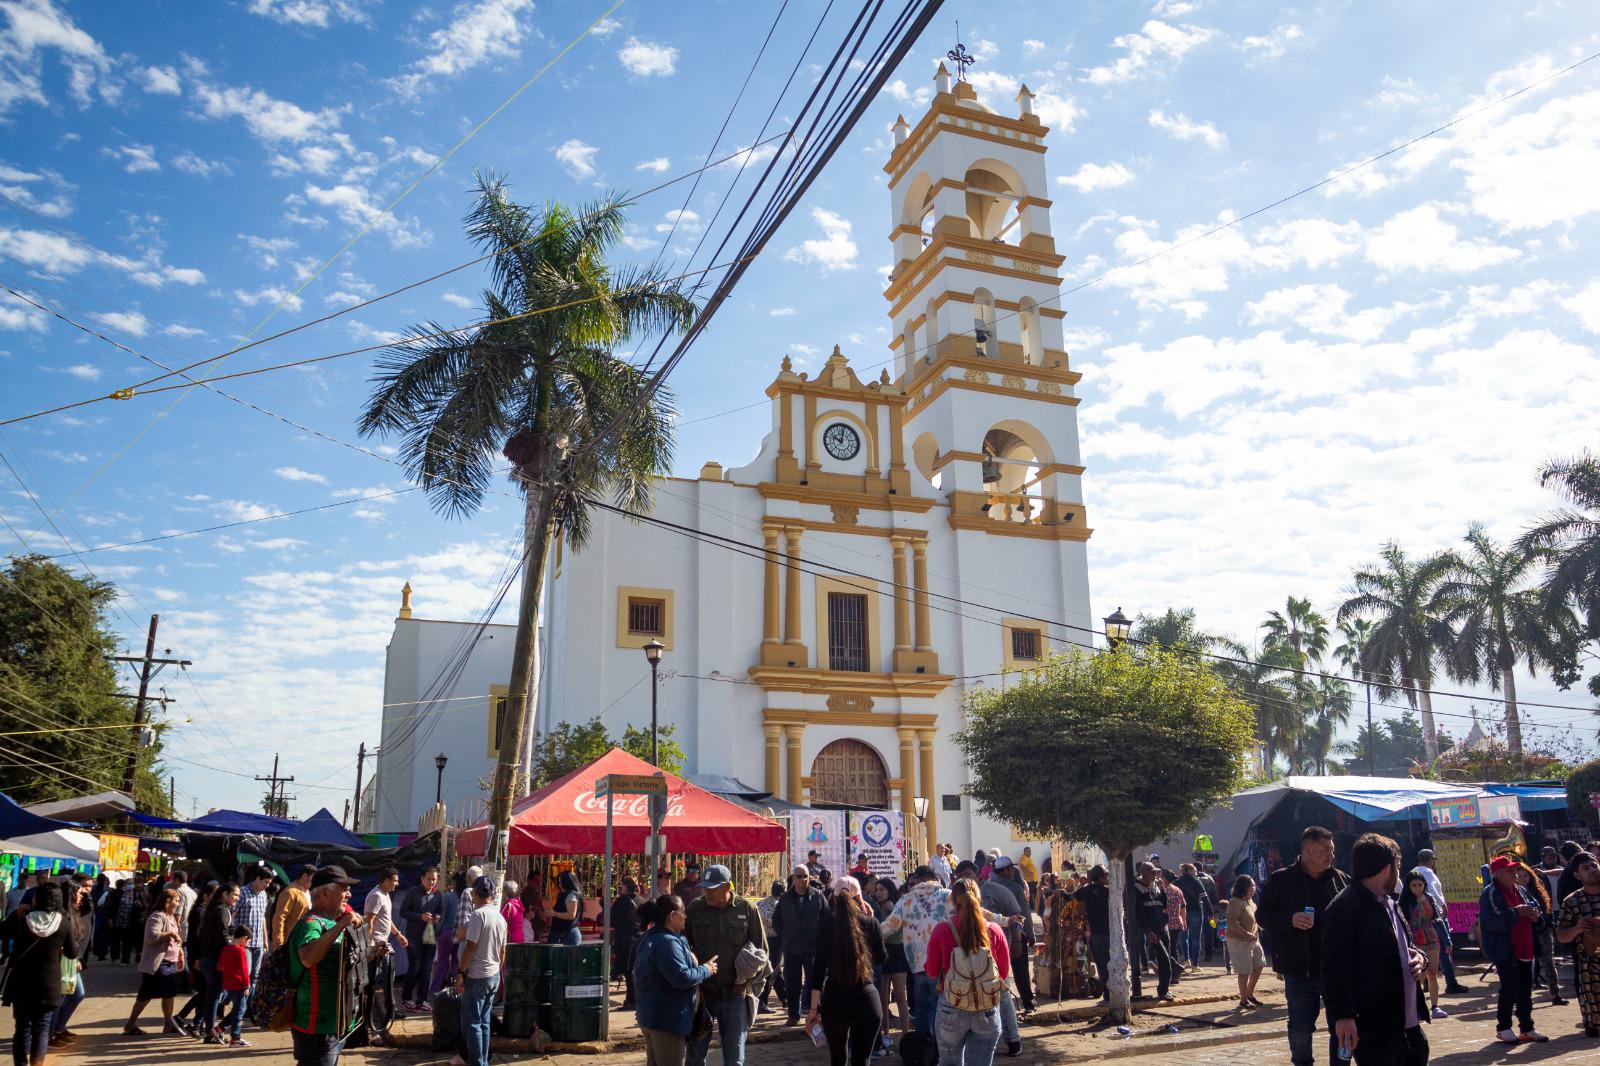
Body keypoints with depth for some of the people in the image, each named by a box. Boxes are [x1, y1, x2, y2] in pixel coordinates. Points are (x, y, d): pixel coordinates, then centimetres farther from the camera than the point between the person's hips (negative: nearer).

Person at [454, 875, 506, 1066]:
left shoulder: (478, 914, -14)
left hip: (477, 977, -7)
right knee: (483, 1022, 16)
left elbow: (470, 946, -19)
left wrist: (460, 972, -14)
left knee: (471, 1023, 1)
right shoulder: (500, 918, 10)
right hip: (494, 976, 7)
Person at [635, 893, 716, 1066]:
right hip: (667, 1019, -10)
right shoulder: (668, 942, -22)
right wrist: (706, 970, -13)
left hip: (652, 1016, 10)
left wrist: (690, 958, 10)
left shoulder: (651, 938, 13)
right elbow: (682, 977, -28)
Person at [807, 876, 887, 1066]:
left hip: (834, 999, 0)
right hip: (866, 997, 0)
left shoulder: (825, 925, -3)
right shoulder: (871, 923, -2)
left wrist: (814, 1008, -3)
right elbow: (882, 958, 13)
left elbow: (818, 966, -6)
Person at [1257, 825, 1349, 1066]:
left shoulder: (1342, 880, 5)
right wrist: (1289, 920, -18)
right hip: (1300, 971, -2)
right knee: (1300, 1029, 7)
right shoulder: (1280, 880, -1)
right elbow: (1262, 915, 0)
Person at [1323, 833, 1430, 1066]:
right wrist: (1343, 1015, -25)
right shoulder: (1344, 907, -17)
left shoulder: (1388, 903, 15)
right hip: (1373, 1030, -9)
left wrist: (1417, 958, 5)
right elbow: (1335, 967, -21)